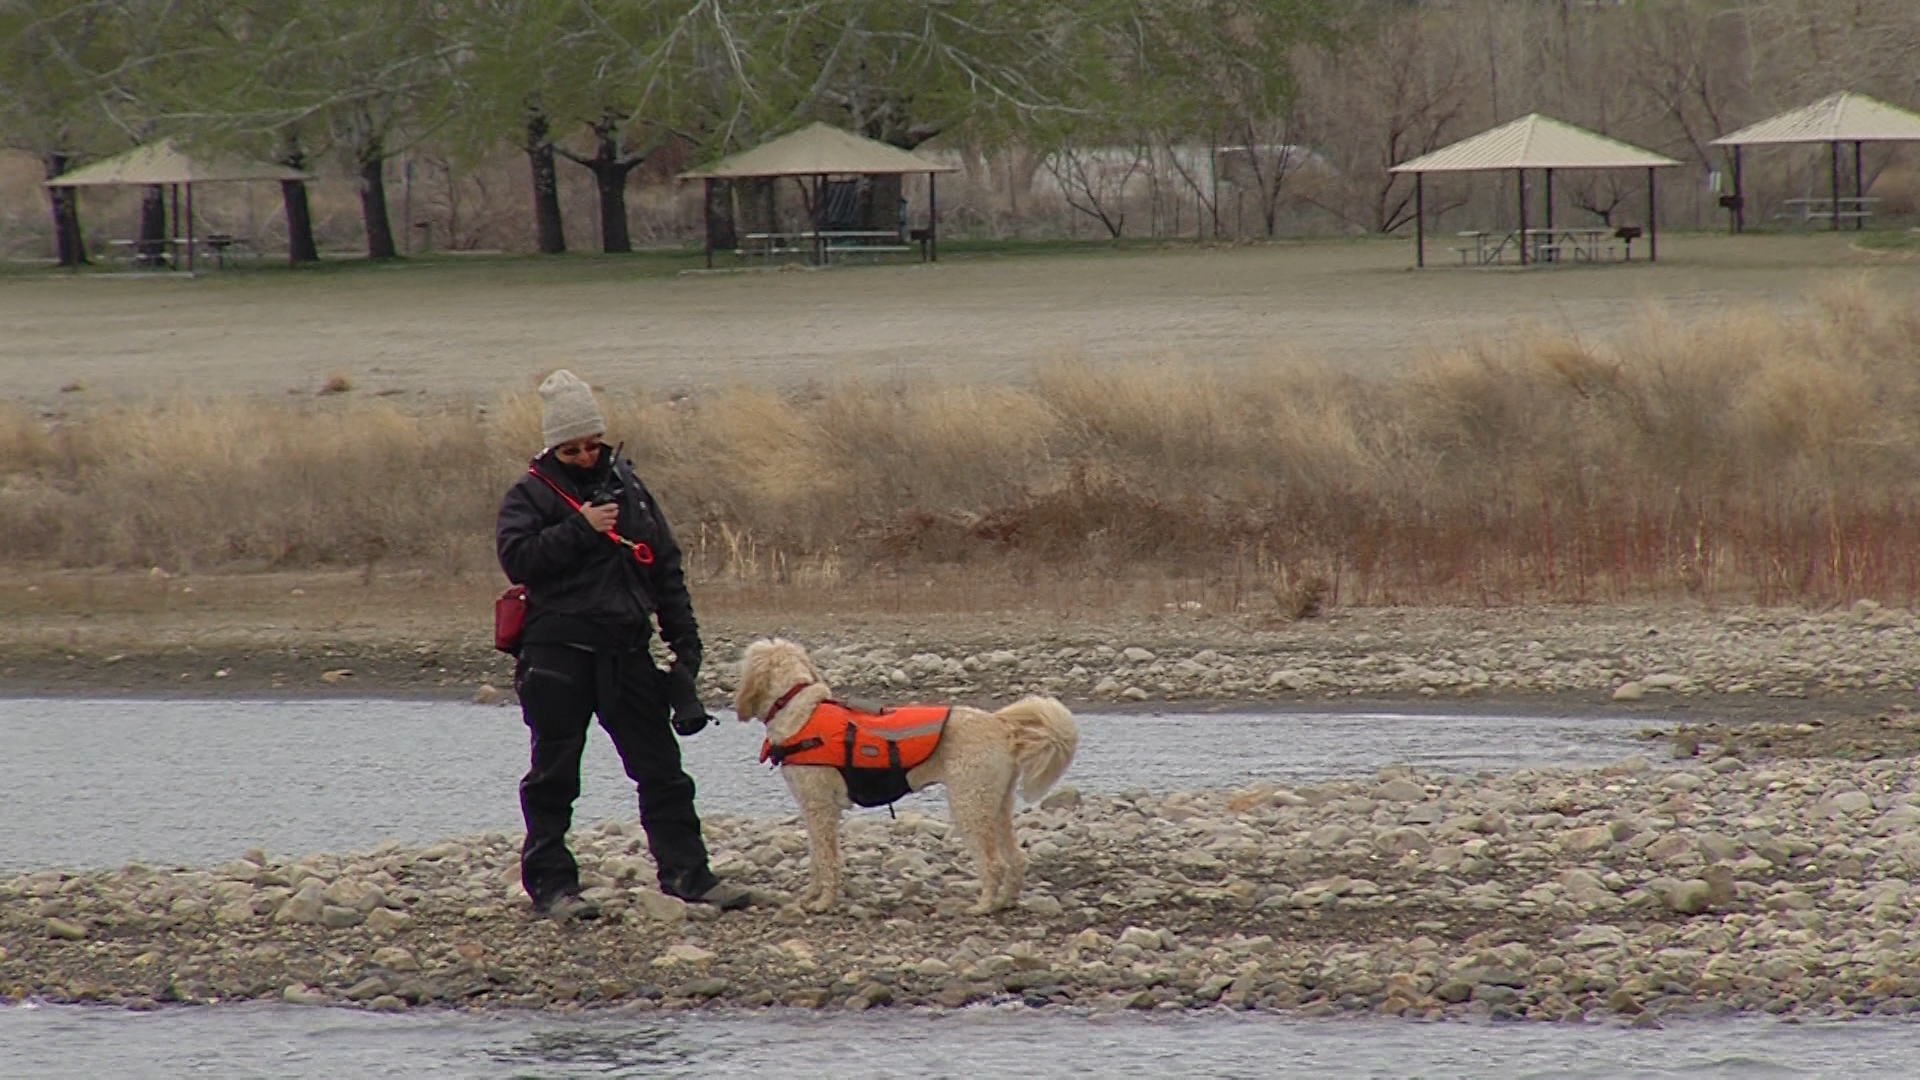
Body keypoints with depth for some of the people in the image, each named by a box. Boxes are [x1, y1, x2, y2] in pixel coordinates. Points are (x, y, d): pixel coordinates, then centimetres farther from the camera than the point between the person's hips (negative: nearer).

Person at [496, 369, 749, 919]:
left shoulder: (628, 488, 14)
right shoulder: (531, 495, 1)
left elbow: (666, 568, 17)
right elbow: (516, 557, -16)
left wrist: (684, 640, 12)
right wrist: (581, 529, -19)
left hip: (626, 649, 4)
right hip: (558, 653, -4)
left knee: (661, 766, 4)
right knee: (554, 775, 1)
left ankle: (686, 873, 9)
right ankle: (551, 883, 5)